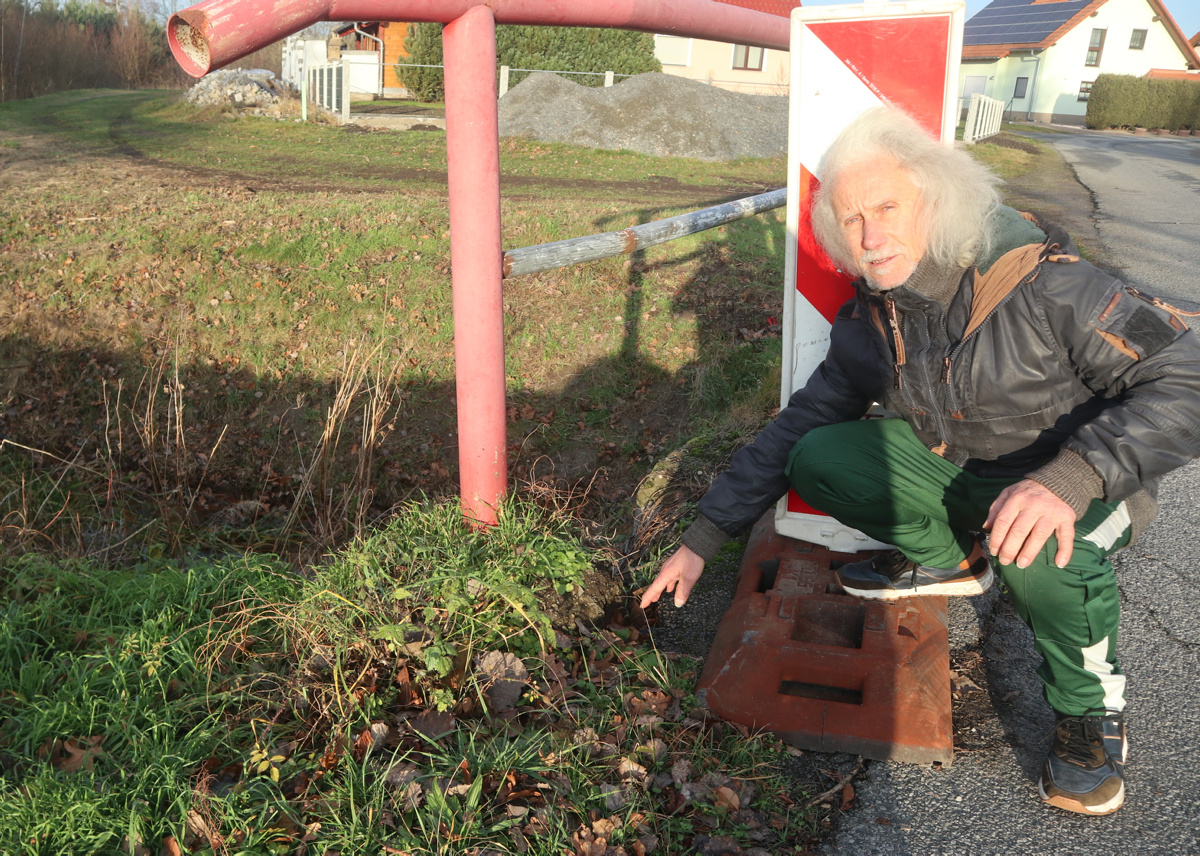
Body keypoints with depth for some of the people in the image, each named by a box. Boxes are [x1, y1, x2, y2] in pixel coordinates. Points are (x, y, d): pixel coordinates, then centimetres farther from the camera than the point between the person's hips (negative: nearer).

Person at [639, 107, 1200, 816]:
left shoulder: (1042, 280, -26)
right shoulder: (870, 320, -8)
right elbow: (799, 424, -3)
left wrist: (1072, 478, -46)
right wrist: (704, 537, -6)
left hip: (1076, 484, -5)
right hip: (950, 467, 5)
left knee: (1042, 556, -40)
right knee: (817, 461, -15)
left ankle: (1092, 708, -8)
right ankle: (948, 560, 8)